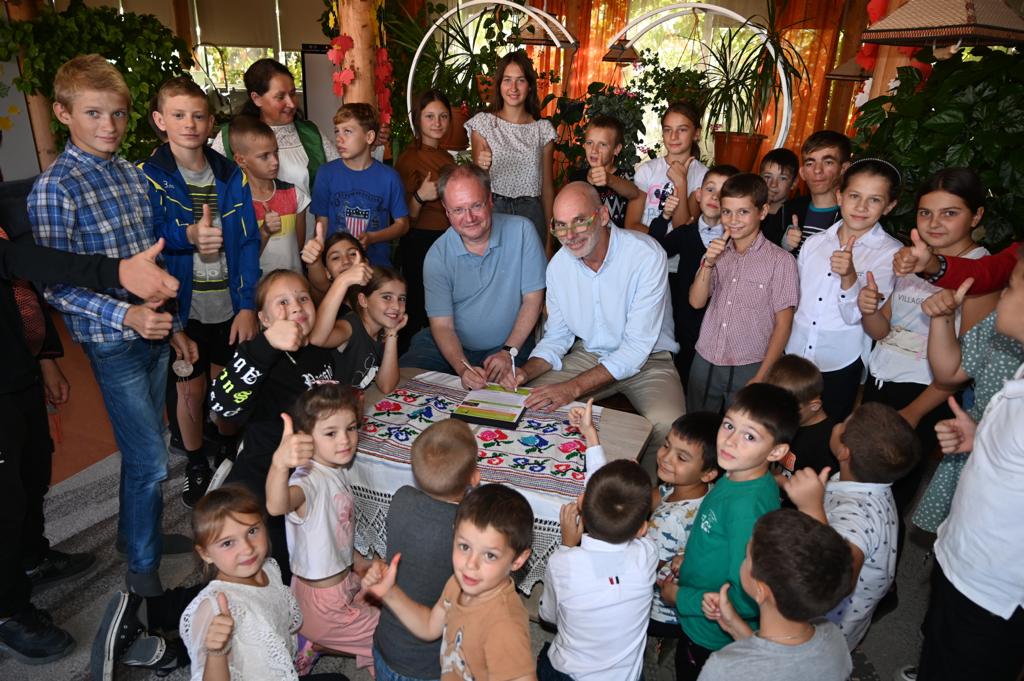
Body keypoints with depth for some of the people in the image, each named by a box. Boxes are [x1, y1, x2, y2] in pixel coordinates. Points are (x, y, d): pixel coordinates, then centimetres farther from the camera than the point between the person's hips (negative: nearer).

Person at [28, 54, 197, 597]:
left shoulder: (132, 174, 8)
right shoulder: (54, 188, -12)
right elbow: (55, 285, -15)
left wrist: (173, 324, 13)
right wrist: (126, 315, -28)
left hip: (154, 331, 6)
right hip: (113, 343, -6)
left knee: (145, 449, 19)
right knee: (150, 460, -1)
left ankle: (139, 529, 40)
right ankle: (142, 566, 20)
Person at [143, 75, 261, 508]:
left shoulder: (231, 176, 1)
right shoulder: (147, 177, -5)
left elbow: (248, 241, -2)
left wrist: (248, 305, -10)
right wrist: (188, 235, -36)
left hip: (231, 306, 2)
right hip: (183, 307, -2)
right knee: (191, 390, 11)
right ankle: (196, 465, 34)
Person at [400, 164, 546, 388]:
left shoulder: (521, 231, -10)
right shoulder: (437, 256, -8)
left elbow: (533, 298, -5)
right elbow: (442, 325, -9)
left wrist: (509, 352, -13)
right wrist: (463, 368, -27)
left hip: (511, 345, -2)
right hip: (451, 346, 2)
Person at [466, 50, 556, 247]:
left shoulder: (543, 129, 7)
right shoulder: (482, 123, 2)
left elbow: (547, 186, 9)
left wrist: (550, 232, 6)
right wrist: (482, 167, -20)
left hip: (531, 214, 1)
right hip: (492, 211, -1)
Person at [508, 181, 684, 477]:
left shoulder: (646, 255, -22)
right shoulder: (558, 265, -5)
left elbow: (636, 348, -24)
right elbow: (556, 337, 5)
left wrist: (574, 387, -32)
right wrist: (527, 372, -16)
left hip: (647, 360, -4)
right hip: (588, 354, 5)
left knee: (666, 425, -32)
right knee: (526, 400, -11)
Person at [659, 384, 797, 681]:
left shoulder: (746, 506, -36)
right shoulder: (738, 477, -10)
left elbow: (748, 599, -33)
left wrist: (680, 597, -21)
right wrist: (690, 556, 0)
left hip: (712, 638, -7)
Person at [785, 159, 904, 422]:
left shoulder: (890, 253, -8)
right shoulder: (814, 243, 4)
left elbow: (858, 316, -16)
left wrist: (849, 277, -31)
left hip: (841, 366, -3)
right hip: (794, 357, 4)